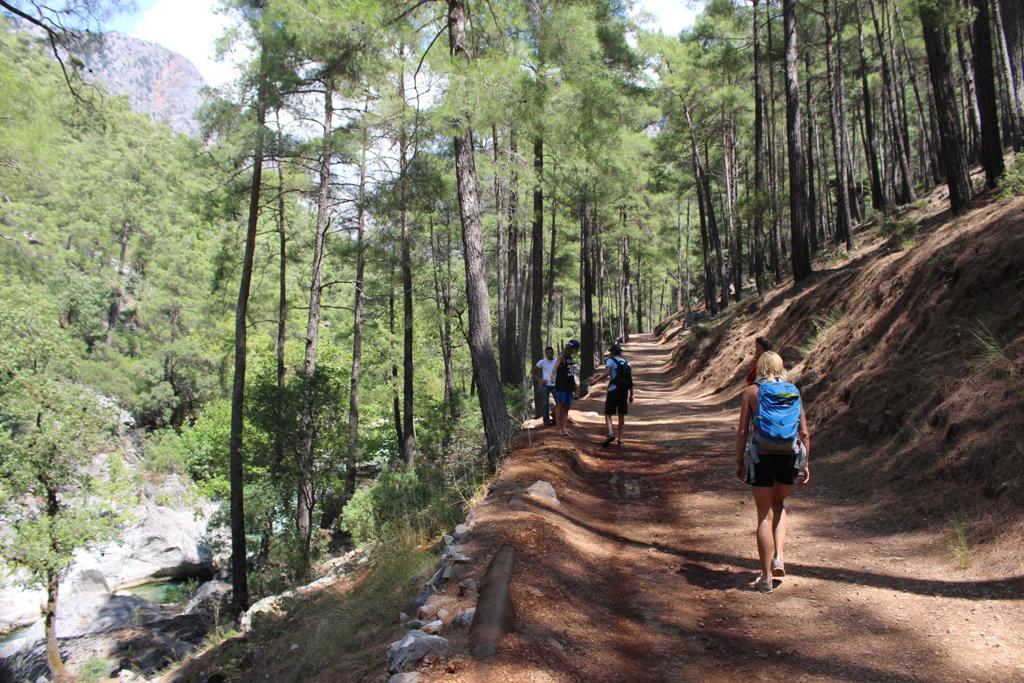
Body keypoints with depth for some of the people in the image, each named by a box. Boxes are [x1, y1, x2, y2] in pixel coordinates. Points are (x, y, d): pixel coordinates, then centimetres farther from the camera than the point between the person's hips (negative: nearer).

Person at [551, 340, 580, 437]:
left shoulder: (570, 357, 16)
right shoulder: (562, 356, -9)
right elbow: (556, 366, -28)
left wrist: (574, 385, 29)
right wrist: (553, 372, -48)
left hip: (569, 386, 8)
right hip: (561, 385, -8)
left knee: (566, 407, 7)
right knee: (560, 405, -3)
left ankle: (564, 428, 10)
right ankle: (558, 427, 1)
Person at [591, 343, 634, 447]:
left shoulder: (611, 361, -1)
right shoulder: (627, 363, 16)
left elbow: (606, 373, -19)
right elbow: (630, 380, 14)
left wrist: (595, 380, -12)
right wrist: (631, 394, 17)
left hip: (613, 390, -5)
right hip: (624, 391, 5)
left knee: (608, 414, -1)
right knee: (621, 415, 11)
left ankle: (610, 433, -24)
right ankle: (620, 439, 12)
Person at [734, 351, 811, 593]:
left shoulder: (752, 391, -3)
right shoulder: (794, 392, 4)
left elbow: (742, 431, -6)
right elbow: (804, 433, 2)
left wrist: (739, 461, 2)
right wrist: (806, 463, 10)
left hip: (761, 457, -3)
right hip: (789, 457, 3)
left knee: (765, 515, 5)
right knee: (779, 504, 27)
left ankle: (766, 578, 10)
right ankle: (778, 557, 13)